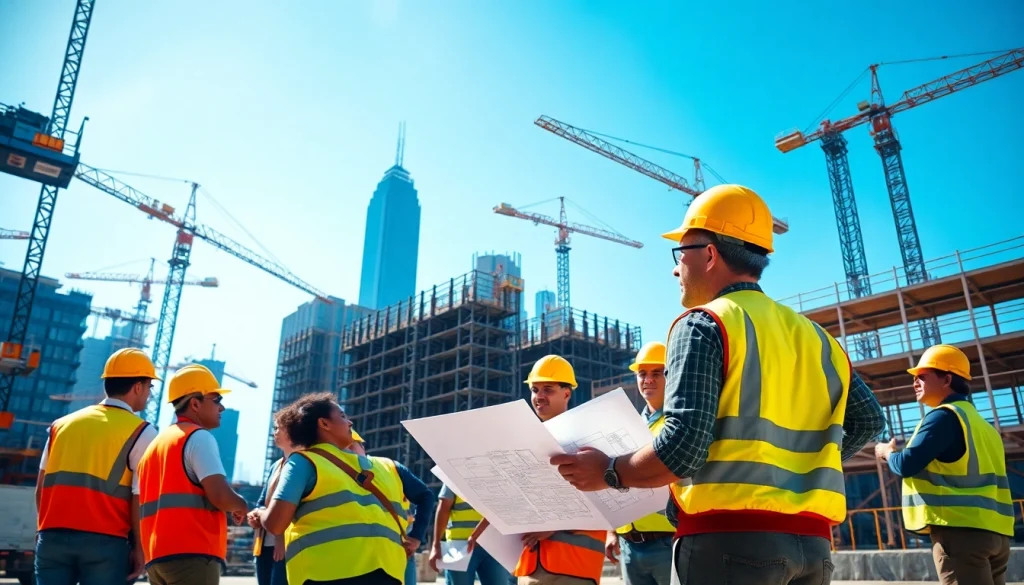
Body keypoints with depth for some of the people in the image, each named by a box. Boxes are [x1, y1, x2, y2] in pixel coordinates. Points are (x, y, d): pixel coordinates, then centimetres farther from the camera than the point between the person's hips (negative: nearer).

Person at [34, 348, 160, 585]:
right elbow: (140, 496, -10)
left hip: (53, 537, 5)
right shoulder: (140, 432, -3)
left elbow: (41, 488, 14)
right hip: (105, 541, -5)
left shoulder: (62, 424, 14)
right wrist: (139, 547, -4)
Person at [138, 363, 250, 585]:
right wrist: (241, 506, 3)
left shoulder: (156, 443, 22)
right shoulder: (199, 437, -5)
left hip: (157, 556, 9)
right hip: (192, 554, -9)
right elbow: (220, 496, -16)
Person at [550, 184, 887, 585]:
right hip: (811, 541, 7)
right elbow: (868, 420, 16)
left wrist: (608, 473, -4)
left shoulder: (704, 324, -9)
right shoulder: (814, 335, 13)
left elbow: (683, 447, -18)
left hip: (730, 536, -7)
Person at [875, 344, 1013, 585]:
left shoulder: (944, 416, -7)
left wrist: (887, 451, 5)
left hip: (959, 528, -9)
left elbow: (907, 465, -16)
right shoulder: (980, 423, 22)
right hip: (993, 530, 9)